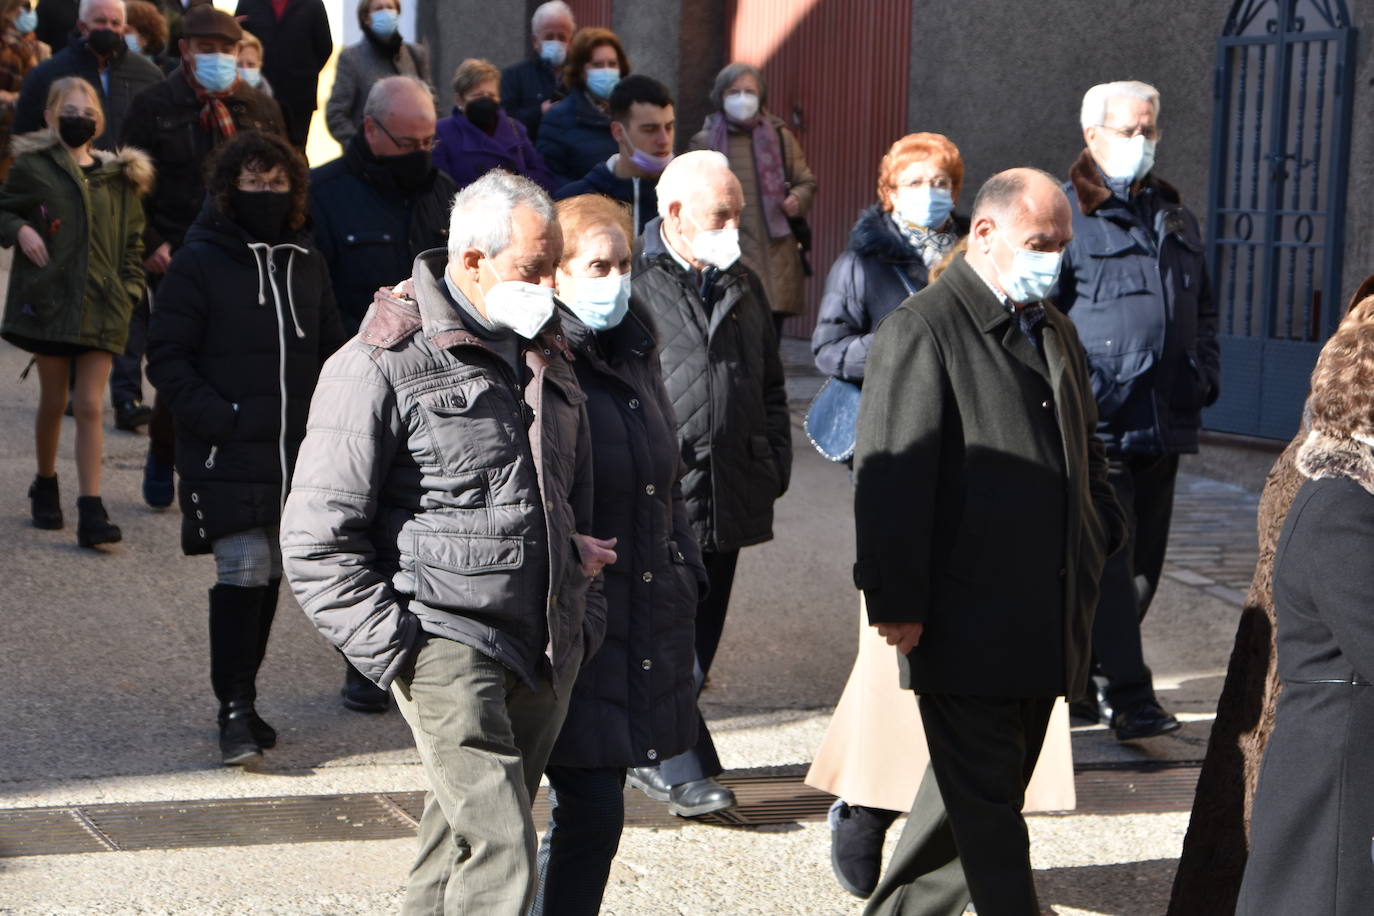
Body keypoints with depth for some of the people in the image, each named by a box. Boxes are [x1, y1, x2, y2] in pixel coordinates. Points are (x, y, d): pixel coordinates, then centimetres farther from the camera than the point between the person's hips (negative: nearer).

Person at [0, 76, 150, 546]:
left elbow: (132, 239, 16)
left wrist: (129, 289, 6)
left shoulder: (120, 176, 9)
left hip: (101, 307, 1)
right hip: (48, 300, -1)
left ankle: (91, 509, -4)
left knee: (89, 407, -3)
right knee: (53, 400, 9)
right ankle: (45, 485, 31)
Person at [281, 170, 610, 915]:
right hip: (450, 647, -7)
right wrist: (396, 651, -14)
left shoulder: (545, 357, 14)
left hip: (547, 656, 7)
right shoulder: (385, 365, -9)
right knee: (500, 853, -16)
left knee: (463, 842, 15)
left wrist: (584, 620, 17)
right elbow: (315, 539, -10)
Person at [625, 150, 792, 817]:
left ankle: (650, 758, 24)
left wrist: (775, 463, 14)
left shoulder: (742, 286, 17)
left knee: (701, 633, 12)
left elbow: (769, 386, 25)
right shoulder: (632, 283, -6)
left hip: (729, 501, 7)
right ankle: (686, 772, -5)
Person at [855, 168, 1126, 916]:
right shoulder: (922, 329, -12)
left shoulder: (1054, 330, 15)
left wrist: (1101, 539, 14)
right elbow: (890, 475, -17)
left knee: (985, 789, 17)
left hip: (1047, 622, 9)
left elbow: (1085, 447, 28)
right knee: (985, 799, -1)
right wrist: (895, 602, -20)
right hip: (965, 622, -9)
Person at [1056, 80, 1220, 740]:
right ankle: (1129, 696, -8)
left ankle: (1080, 678, 21)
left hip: (1164, 425, 7)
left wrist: (1205, 373, 12)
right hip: (1097, 422, -7)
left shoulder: (1176, 217, 19)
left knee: (1143, 562, 10)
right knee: (1107, 561, -9)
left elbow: (1203, 307, 28)